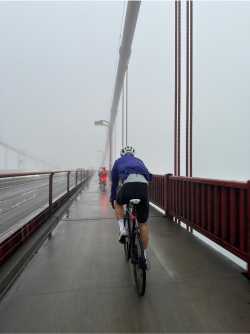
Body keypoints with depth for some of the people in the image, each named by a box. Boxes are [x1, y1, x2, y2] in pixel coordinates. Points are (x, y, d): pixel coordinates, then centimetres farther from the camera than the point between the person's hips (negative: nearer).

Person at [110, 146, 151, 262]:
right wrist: (144, 198, 50)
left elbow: (114, 182, 34)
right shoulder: (139, 161, 38)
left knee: (118, 204, 33)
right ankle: (144, 255, 24)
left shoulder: (118, 162, 31)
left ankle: (122, 229, 15)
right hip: (144, 185, 3)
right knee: (143, 223, 17)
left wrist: (112, 199, 46)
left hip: (128, 184, -2)